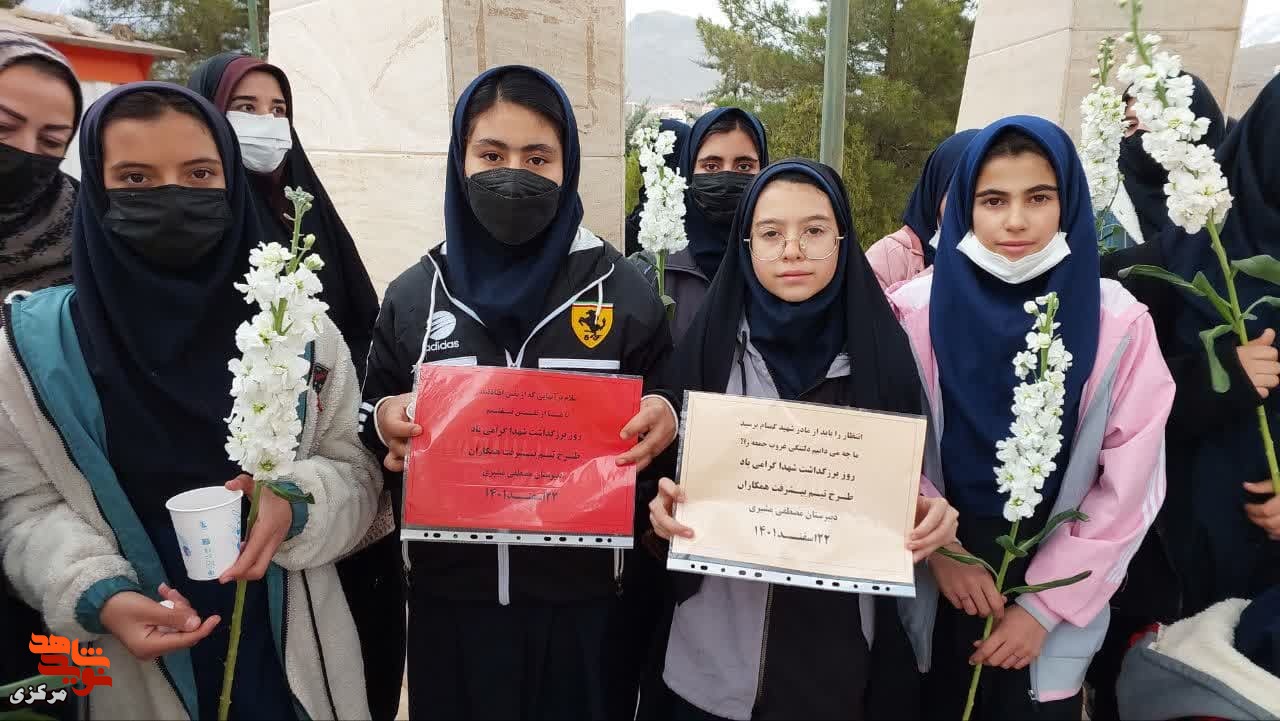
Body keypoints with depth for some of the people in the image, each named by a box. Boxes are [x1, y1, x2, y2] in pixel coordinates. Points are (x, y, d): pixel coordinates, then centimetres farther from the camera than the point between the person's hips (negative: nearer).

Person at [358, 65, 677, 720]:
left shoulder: (624, 291, -4)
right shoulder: (413, 296, 1)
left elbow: (666, 405, 3)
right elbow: (369, 424, 10)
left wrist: (664, 419, -18)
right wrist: (385, 419, -12)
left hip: (582, 596, -1)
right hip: (449, 597, 2)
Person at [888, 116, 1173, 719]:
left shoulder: (1118, 324, -10)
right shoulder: (916, 310, -10)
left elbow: (1129, 486, -9)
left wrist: (1044, 606, -9)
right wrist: (940, 550, -11)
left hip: (1054, 610, 0)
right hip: (933, 591, 1)